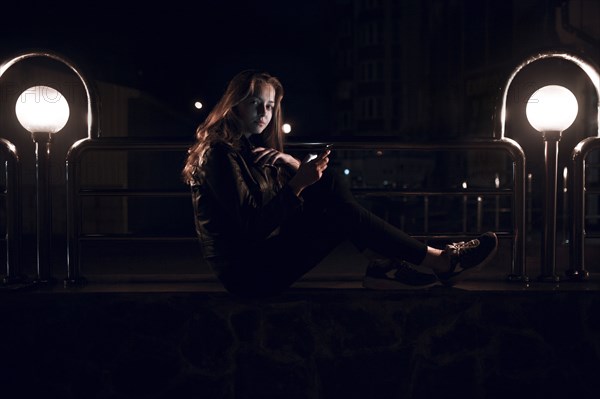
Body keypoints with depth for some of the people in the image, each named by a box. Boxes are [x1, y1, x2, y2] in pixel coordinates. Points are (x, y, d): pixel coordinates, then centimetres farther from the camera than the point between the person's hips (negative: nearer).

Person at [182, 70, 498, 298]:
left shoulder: (253, 148, 15)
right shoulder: (220, 153, -13)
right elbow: (254, 225, -23)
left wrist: (294, 164, -8)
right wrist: (299, 182, -27)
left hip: (262, 253, 9)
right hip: (248, 274, -9)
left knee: (328, 185, -1)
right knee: (340, 212, -17)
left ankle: (383, 265, -12)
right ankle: (441, 262, -11)